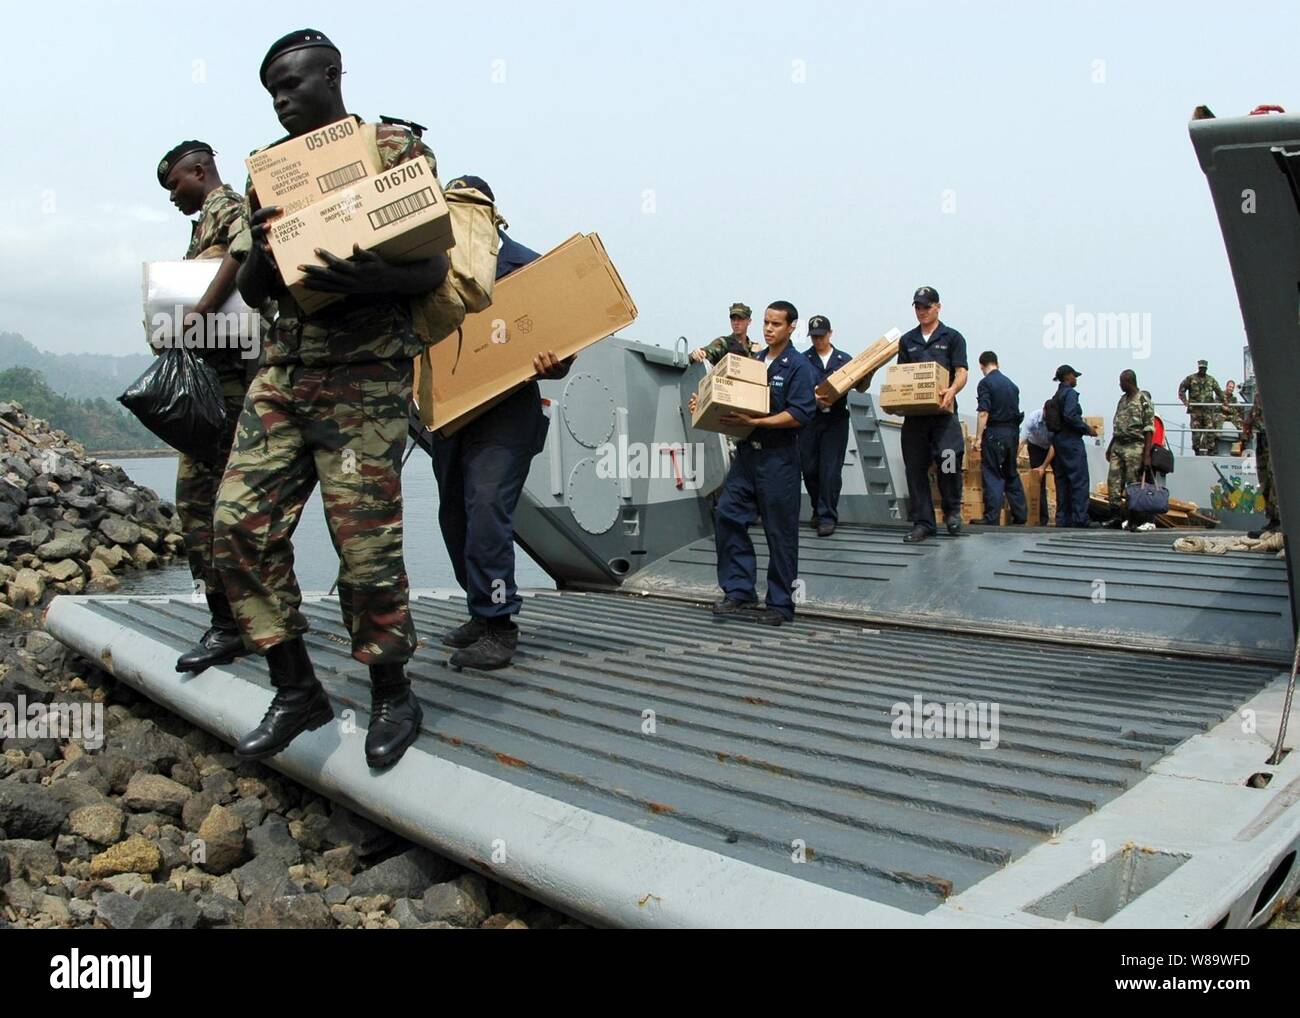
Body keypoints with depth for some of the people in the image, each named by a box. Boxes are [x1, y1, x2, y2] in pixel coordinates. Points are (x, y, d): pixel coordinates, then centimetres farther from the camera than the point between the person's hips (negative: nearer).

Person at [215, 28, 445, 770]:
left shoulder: (396, 149, 2)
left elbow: (436, 267, -5)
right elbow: (253, 291, 18)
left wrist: (377, 280, -26)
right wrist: (262, 251, -6)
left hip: (367, 379, -6)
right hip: (284, 373, 6)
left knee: (366, 542, -5)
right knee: (243, 525, -1)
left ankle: (393, 697, 14)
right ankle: (297, 691, 12)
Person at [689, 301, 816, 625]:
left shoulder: (798, 365, -6)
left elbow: (800, 414, -17)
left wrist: (754, 422, -24)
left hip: (778, 458, -6)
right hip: (746, 453, 7)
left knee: (780, 532, 1)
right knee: (728, 516, -1)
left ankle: (780, 604, 11)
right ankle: (739, 591, 8)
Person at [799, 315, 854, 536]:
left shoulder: (845, 359, 10)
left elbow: (859, 386, 9)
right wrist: (813, 398, -25)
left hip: (836, 420, 0)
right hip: (809, 419, 0)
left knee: (830, 469, -5)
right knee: (809, 468, 5)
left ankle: (827, 516, 1)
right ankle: (818, 509, 26)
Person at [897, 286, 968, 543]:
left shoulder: (952, 337, 6)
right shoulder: (907, 340, 16)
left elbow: (961, 373, -3)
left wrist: (952, 390, -24)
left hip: (943, 411, -4)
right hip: (914, 413, 4)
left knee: (949, 458, -18)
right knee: (915, 468, 2)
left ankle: (952, 510, 6)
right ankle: (922, 522, 10)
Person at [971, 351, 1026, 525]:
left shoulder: (985, 383, -8)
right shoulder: (1011, 384, 12)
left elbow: (983, 413, -15)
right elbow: (1016, 411, 15)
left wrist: (978, 438, -13)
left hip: (994, 433, -6)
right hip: (1012, 432, 6)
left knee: (992, 476, -3)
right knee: (1012, 474, 15)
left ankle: (992, 519, -5)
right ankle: (1020, 516, 18)